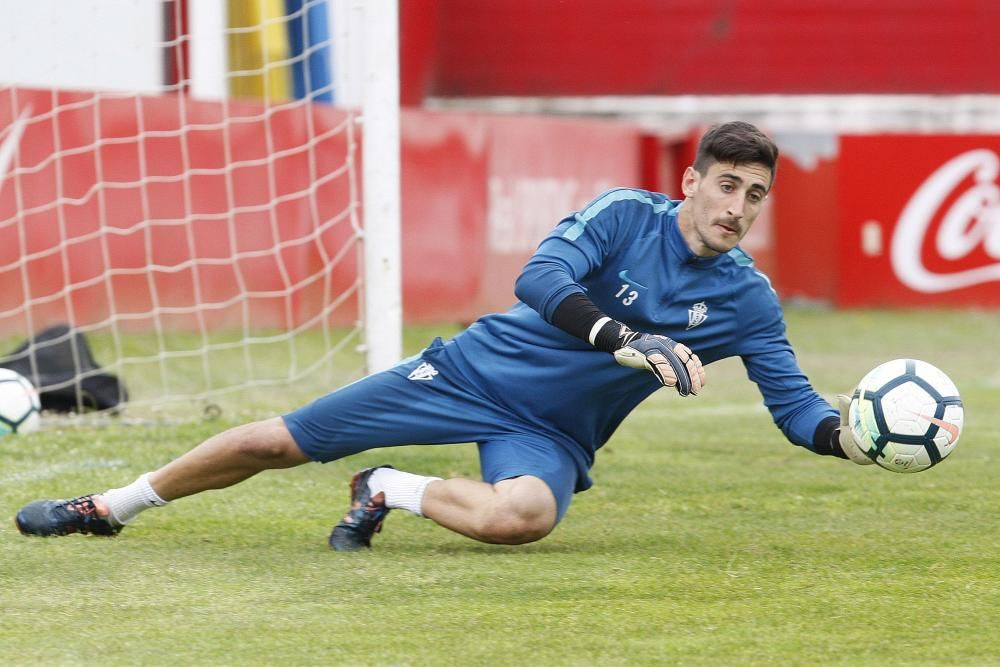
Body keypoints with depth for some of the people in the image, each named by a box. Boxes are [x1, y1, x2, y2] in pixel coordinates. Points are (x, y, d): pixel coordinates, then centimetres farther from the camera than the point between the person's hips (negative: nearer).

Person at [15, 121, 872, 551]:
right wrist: (629, 342, -40)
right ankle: (111, 506, 23)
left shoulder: (748, 300, -5)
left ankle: (393, 493, -5)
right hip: (478, 370, -1)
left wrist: (852, 437, -25)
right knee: (276, 443, 0)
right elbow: (540, 281, -27)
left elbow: (797, 407, -4)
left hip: (549, 433, 1)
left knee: (520, 516, -37)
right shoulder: (625, 216, -13)